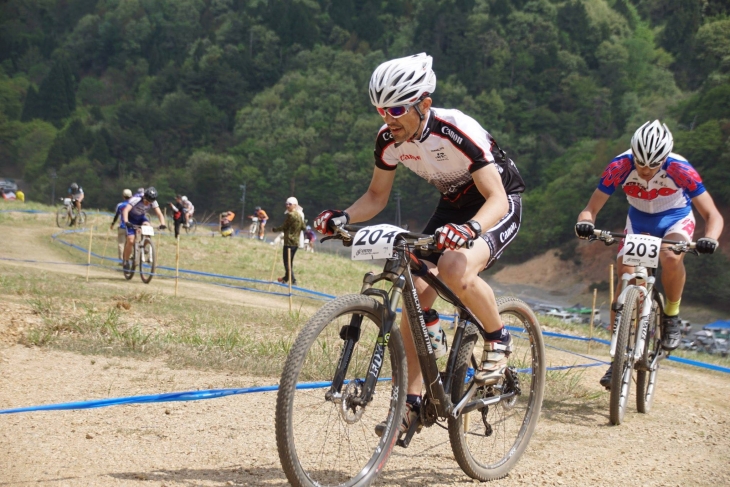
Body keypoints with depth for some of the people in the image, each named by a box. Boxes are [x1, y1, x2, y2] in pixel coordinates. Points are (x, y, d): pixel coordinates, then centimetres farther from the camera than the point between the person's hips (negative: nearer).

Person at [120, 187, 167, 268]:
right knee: (130, 241, -15)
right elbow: (126, 210, -45)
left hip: (141, 217, 4)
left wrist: (162, 224, -45)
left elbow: (159, 214, -25)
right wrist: (126, 222, -61)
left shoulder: (153, 202, -20)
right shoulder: (136, 199, -34)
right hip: (130, 218, -4)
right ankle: (126, 261, 4)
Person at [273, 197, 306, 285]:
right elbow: (303, 227, 15)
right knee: (290, 261, 20)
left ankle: (292, 280, -9)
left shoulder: (291, 215, -15)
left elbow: (284, 227, -10)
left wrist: (274, 229, 4)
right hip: (296, 242, 9)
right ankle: (286, 278, 34)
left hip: (289, 241, -9)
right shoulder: (300, 215, 9)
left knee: (287, 261, -5)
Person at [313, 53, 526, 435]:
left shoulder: (457, 132, -32)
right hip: (453, 206, 6)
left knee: (455, 269, -35)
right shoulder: (389, 139, -13)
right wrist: (342, 218, -19)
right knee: (416, 293, -10)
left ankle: (498, 338, -6)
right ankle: (411, 402, -2)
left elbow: (496, 198, -34)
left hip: (499, 204, -6)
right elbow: (376, 196, 0)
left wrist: (468, 229, -54)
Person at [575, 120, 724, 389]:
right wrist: (585, 223, -46)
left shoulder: (680, 170, -31)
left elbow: (713, 215, -26)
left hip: (676, 219, -2)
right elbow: (590, 209, -22)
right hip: (639, 219, 2)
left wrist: (709, 239, -47)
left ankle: (671, 316, -7)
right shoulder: (619, 167, -27)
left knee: (671, 258, -35)